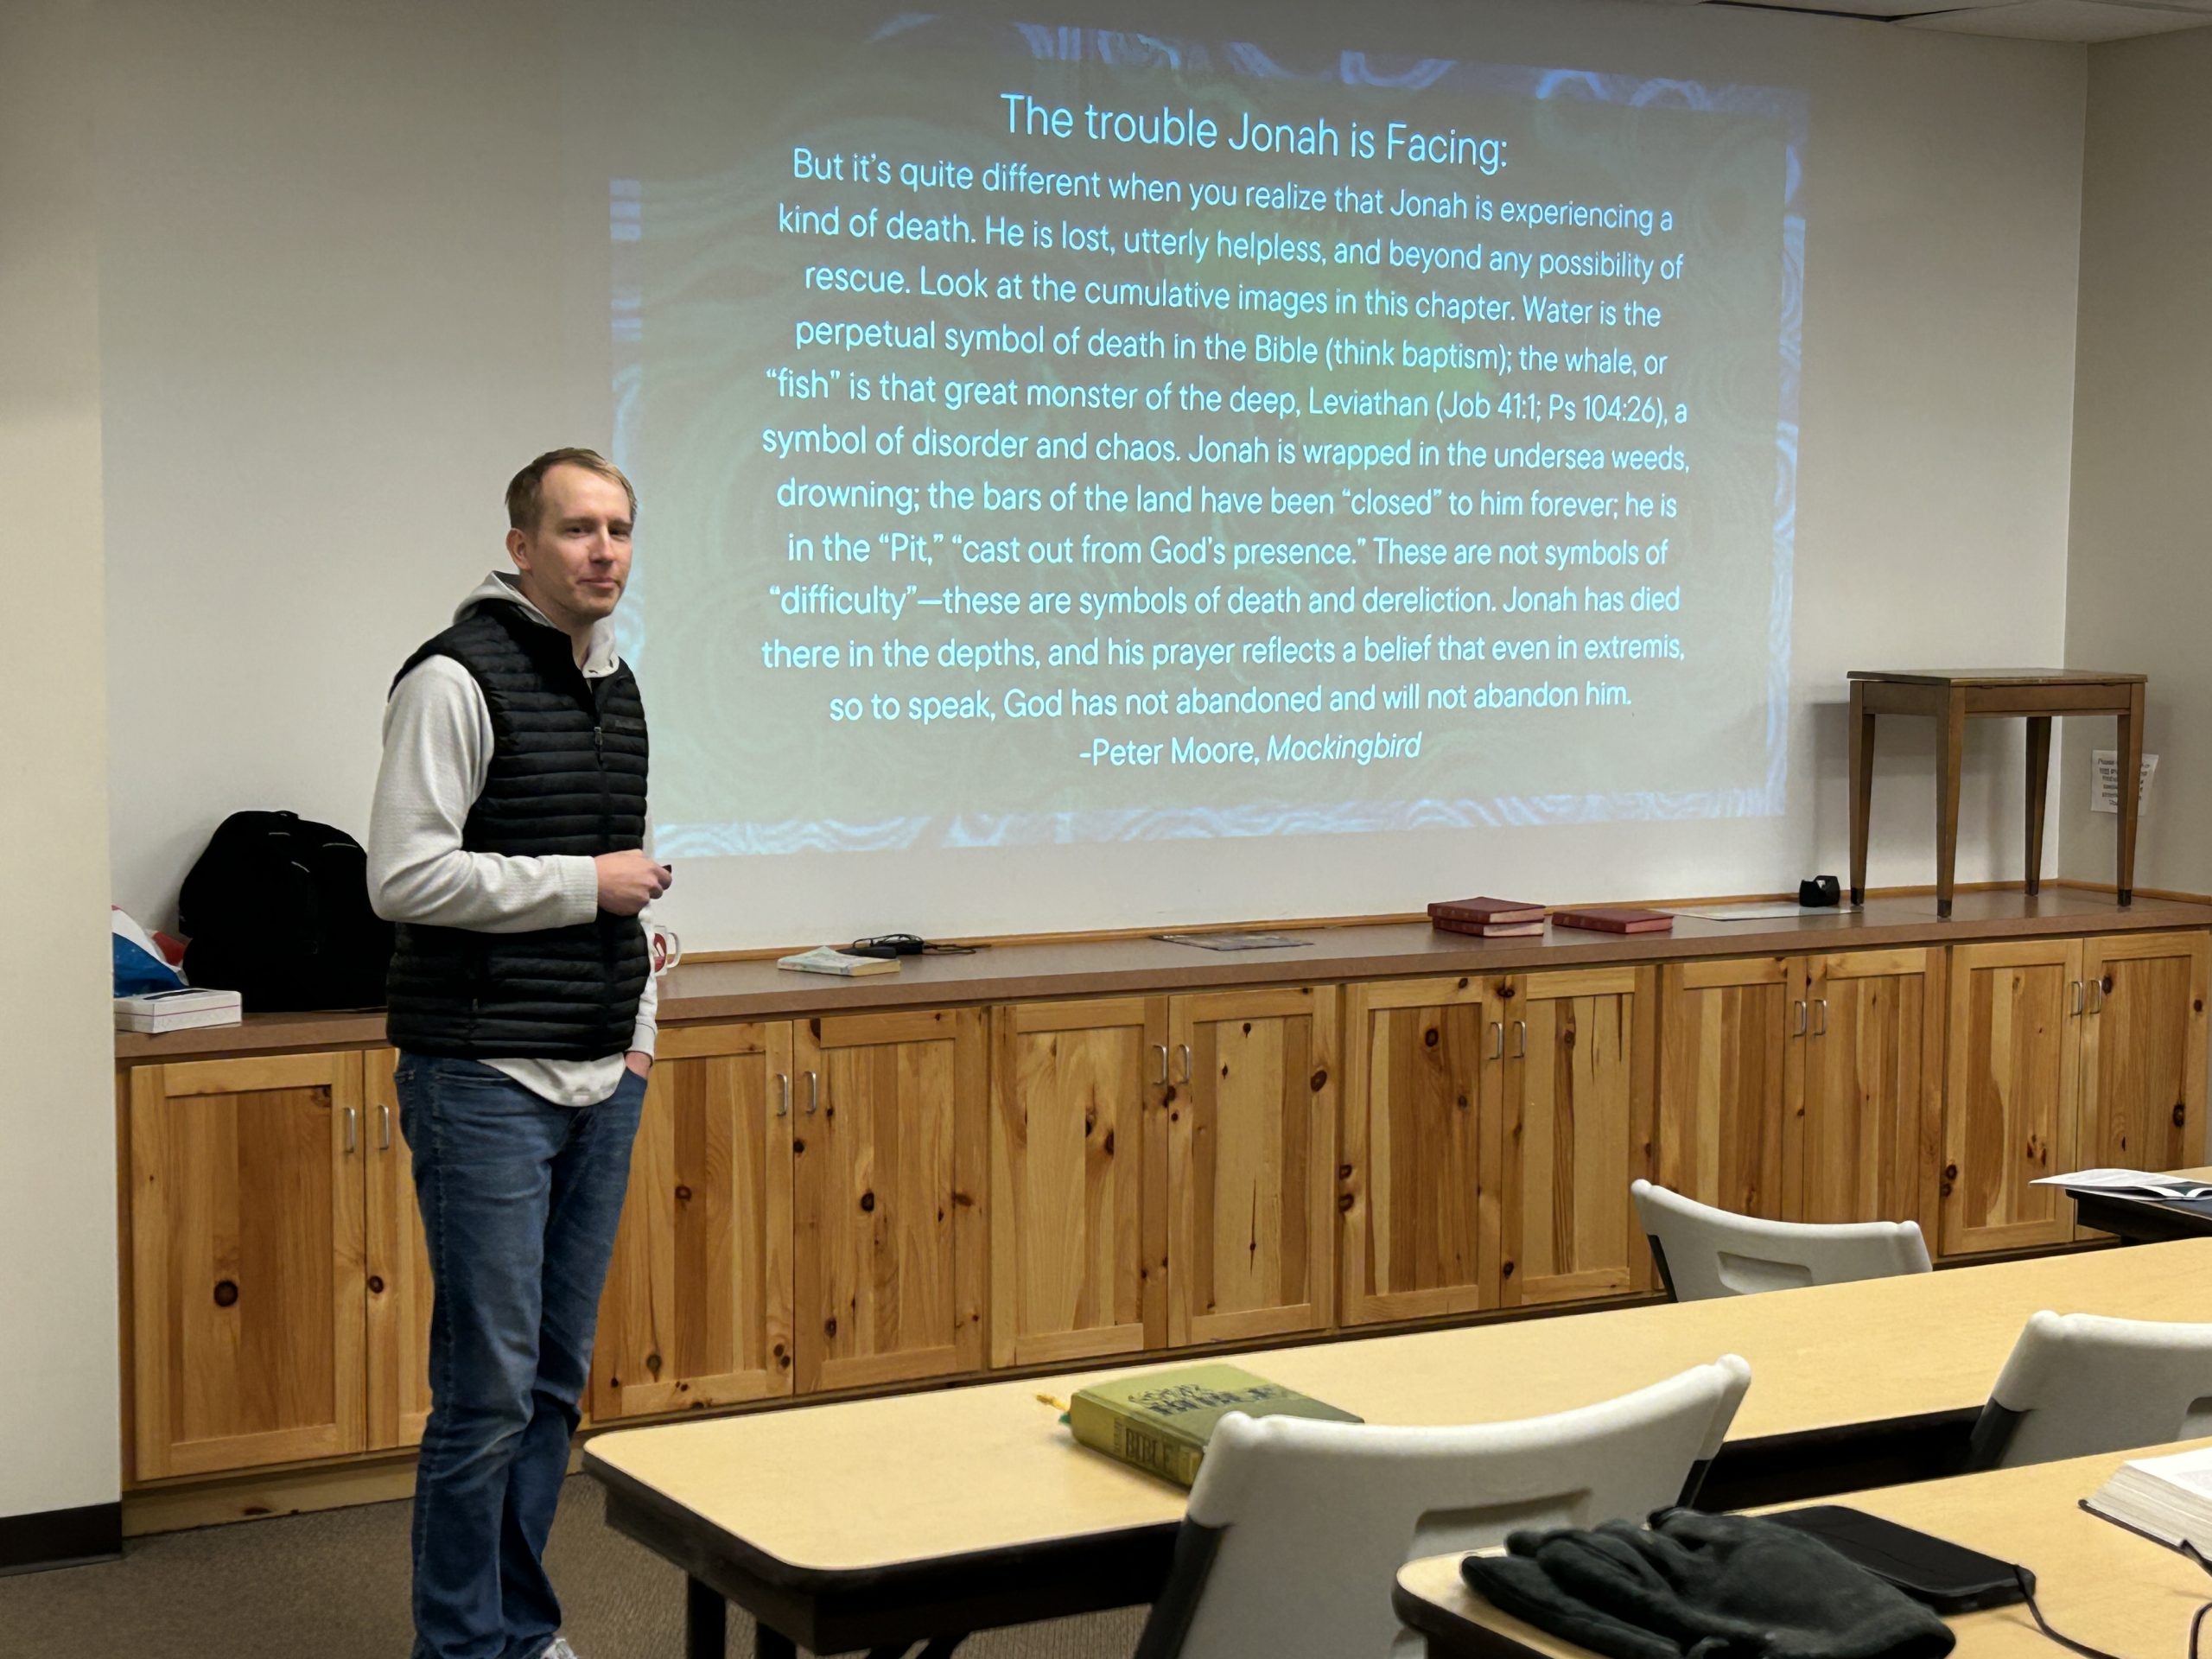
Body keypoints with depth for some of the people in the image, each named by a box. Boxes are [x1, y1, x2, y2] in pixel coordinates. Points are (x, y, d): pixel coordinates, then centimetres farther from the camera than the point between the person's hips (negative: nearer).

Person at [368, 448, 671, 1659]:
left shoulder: (617, 688, 14)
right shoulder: (457, 680, -11)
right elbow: (404, 877, -18)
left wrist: (640, 1027, 16)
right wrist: (585, 882, -14)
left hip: (601, 1087, 8)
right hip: (487, 1087, -7)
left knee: (558, 1378, 12)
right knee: (489, 1386, -6)